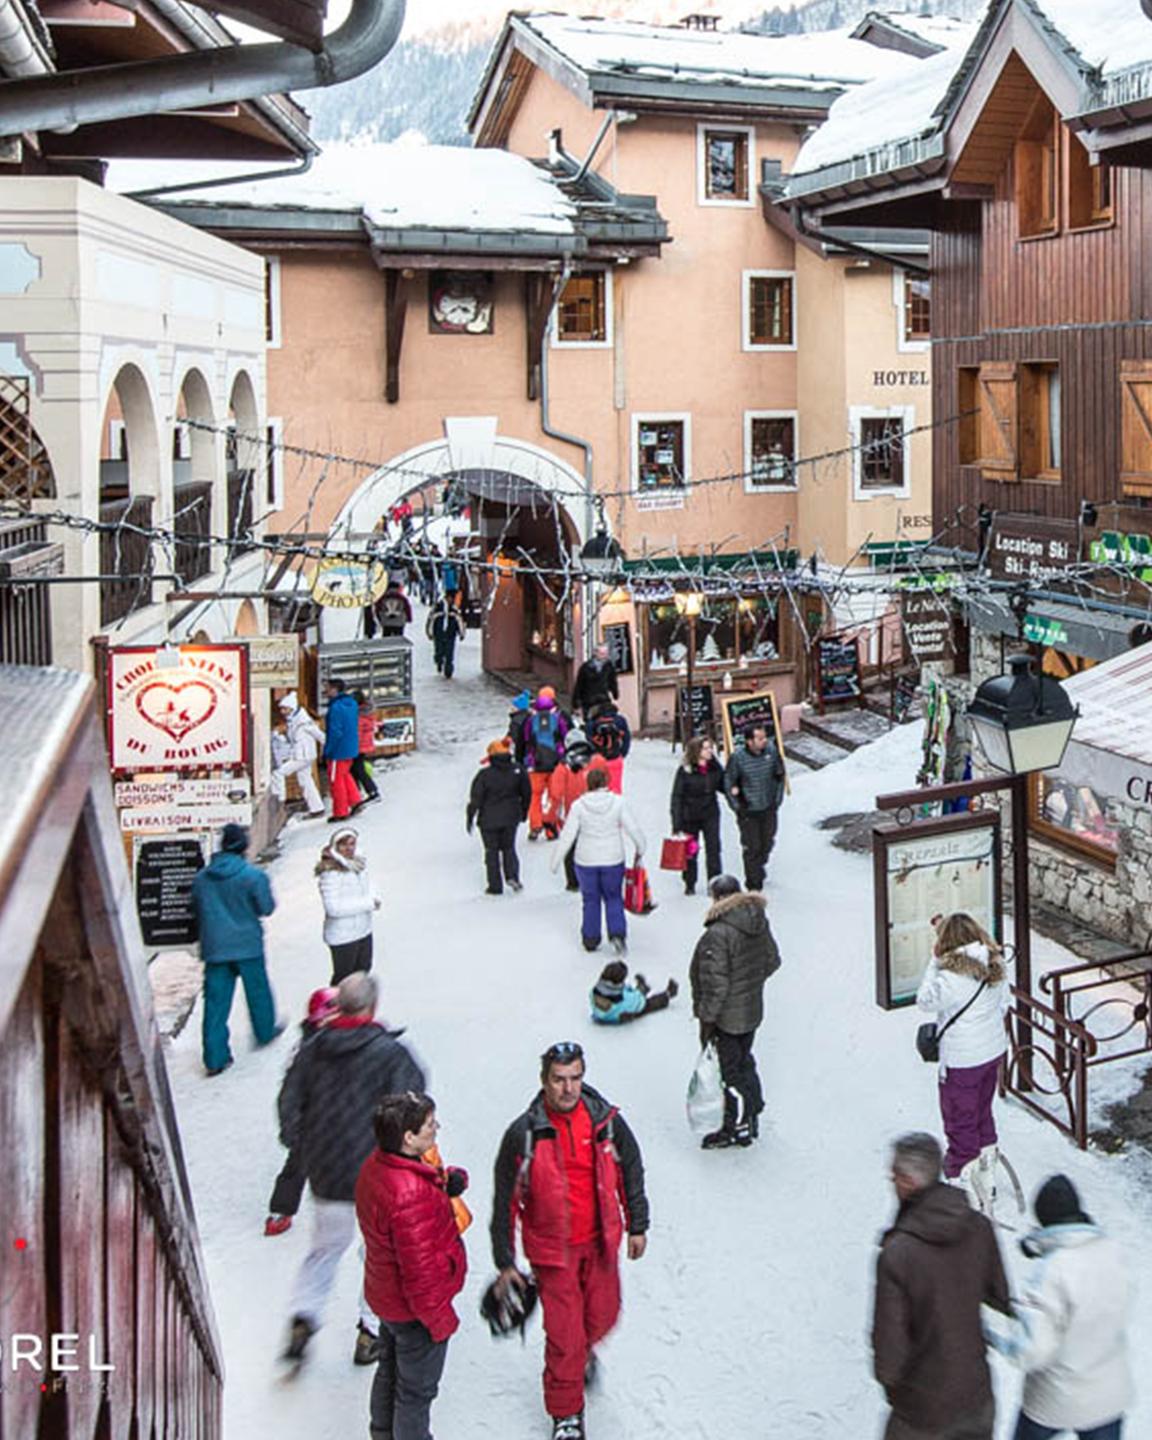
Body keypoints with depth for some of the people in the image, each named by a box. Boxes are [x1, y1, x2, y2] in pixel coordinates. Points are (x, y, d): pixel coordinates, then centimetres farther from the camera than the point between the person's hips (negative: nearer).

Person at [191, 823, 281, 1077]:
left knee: (216, 1000, 4)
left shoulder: (202, 877, -2)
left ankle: (215, 1058, 3)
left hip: (214, 947, 3)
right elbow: (266, 908, -6)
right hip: (247, 944, -3)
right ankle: (265, 1031, 40)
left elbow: (197, 910, 9)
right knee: (257, 989, 20)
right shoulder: (253, 876, -14)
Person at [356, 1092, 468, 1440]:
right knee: (417, 1388, 12)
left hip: (385, 1294, 10)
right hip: (413, 1308, -10)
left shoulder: (376, 1164, -8)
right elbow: (420, 1270, -30)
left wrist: (449, 1179, -13)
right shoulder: (410, 1196, -37)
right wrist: (440, 1319, -17)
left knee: (390, 1370, 30)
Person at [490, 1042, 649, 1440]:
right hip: (551, 1247, -3)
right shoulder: (523, 1134, -17)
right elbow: (505, 1200, -8)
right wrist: (505, 1262, -6)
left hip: (600, 1241, 3)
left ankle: (583, 1351, 50)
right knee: (563, 1332, -1)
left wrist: (637, 1226, 11)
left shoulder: (606, 1121, -10)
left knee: (602, 1316, 16)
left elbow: (631, 1169, 7)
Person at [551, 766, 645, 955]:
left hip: (586, 861, 0)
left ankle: (590, 939, 19)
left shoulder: (578, 805, -10)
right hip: (613, 860, 0)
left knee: (590, 899, 14)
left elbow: (567, 835, -8)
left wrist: (556, 860, 1)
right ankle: (617, 933, -3)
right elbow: (633, 829, -5)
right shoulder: (617, 802, -9)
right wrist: (640, 850, 12)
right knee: (613, 898, 15)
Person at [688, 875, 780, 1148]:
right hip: (753, 1011, 8)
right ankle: (752, 1118, 35)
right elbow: (772, 961, 11)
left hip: (727, 1017, -8)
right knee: (745, 1063, 23)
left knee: (731, 1072, 5)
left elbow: (715, 983, -25)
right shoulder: (760, 922, -1)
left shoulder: (718, 934, -26)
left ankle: (737, 1128, 16)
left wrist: (706, 1019, -16)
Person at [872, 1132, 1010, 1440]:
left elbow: (890, 1348, -22)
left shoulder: (896, 1255, -28)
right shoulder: (979, 1228, -12)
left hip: (923, 1409, -5)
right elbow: (1000, 1299, 4)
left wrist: (888, 1375, -2)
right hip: (978, 1396, 5)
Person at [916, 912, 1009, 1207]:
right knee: (983, 1115, 24)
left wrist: (934, 961, -14)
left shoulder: (950, 978, -28)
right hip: (994, 1051, 8)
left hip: (961, 1061, -8)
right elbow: (1003, 1004, 5)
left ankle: (967, 1185, 14)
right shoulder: (995, 965, -6)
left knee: (960, 1123, 8)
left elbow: (925, 1001, -13)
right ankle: (987, 1183, 37)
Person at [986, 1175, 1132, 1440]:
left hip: (1055, 1403, -4)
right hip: (1110, 1396, 4)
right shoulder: (1114, 1254, -11)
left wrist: (989, 1331, -13)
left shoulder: (1052, 1271, -29)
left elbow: (1031, 1350, -29)